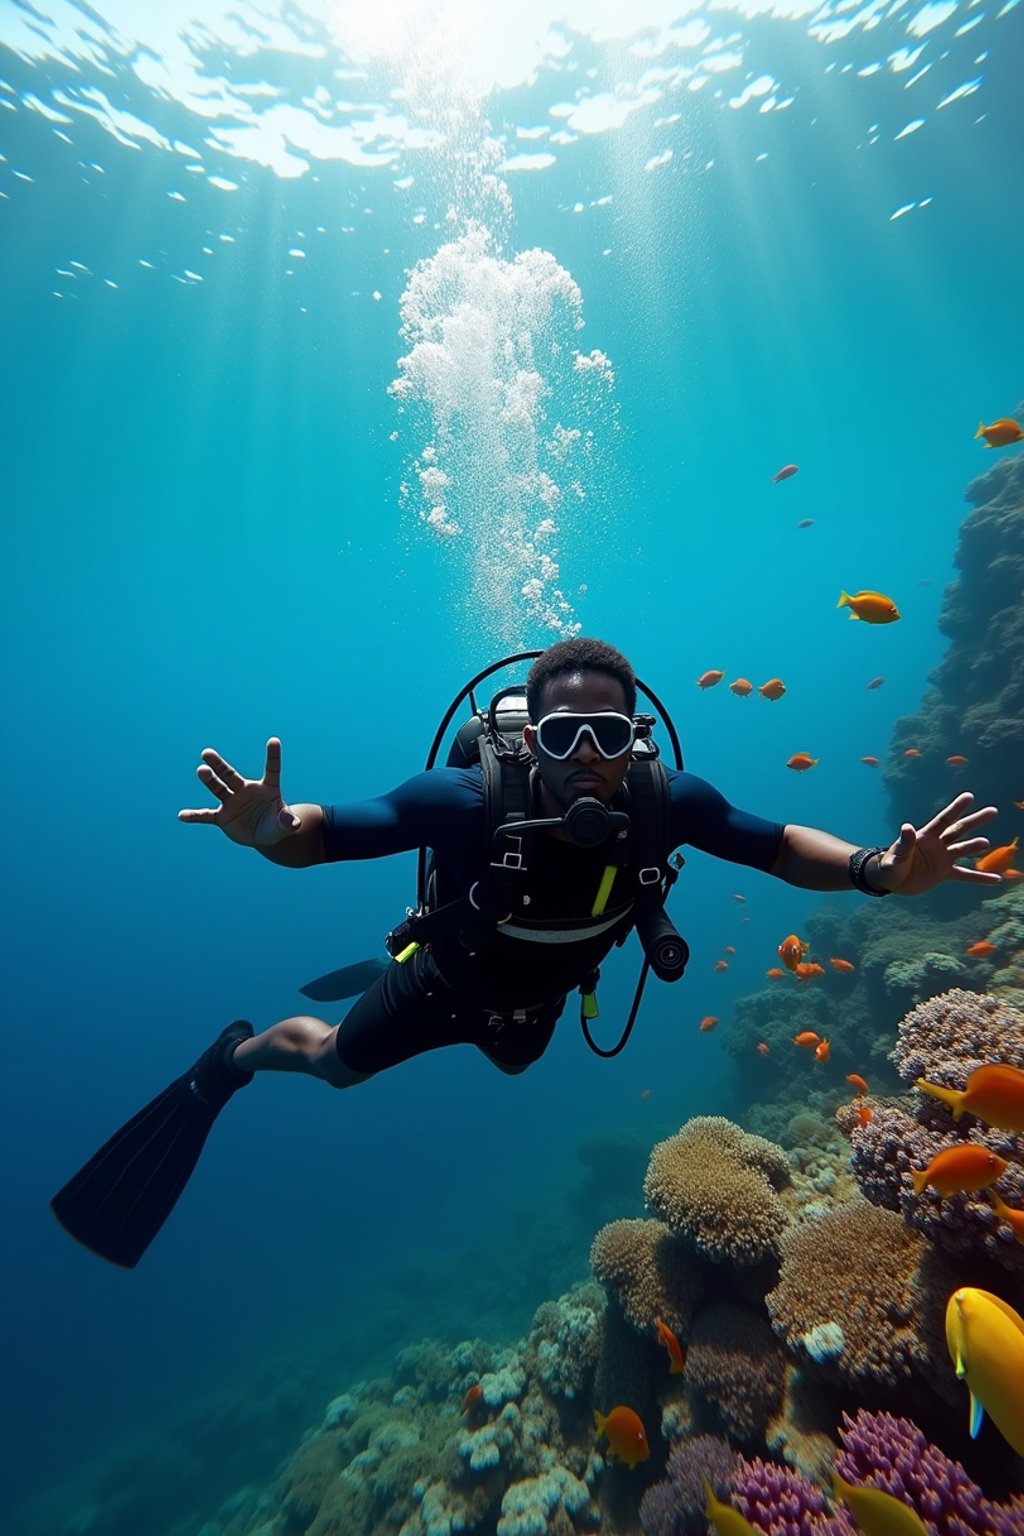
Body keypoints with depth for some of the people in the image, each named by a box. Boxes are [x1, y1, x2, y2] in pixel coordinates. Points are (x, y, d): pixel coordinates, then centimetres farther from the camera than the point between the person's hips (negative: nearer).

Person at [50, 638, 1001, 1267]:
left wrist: (878, 871, -36)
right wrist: (271, 832, -56)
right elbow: (324, 831, -34)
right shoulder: (465, 802, -42)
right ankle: (231, 1059, 57)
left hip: (537, 1003, 3)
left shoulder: (666, 803, -34)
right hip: (448, 981, -2)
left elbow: (781, 846, -19)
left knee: (511, 1062, 38)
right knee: (335, 1062, 22)